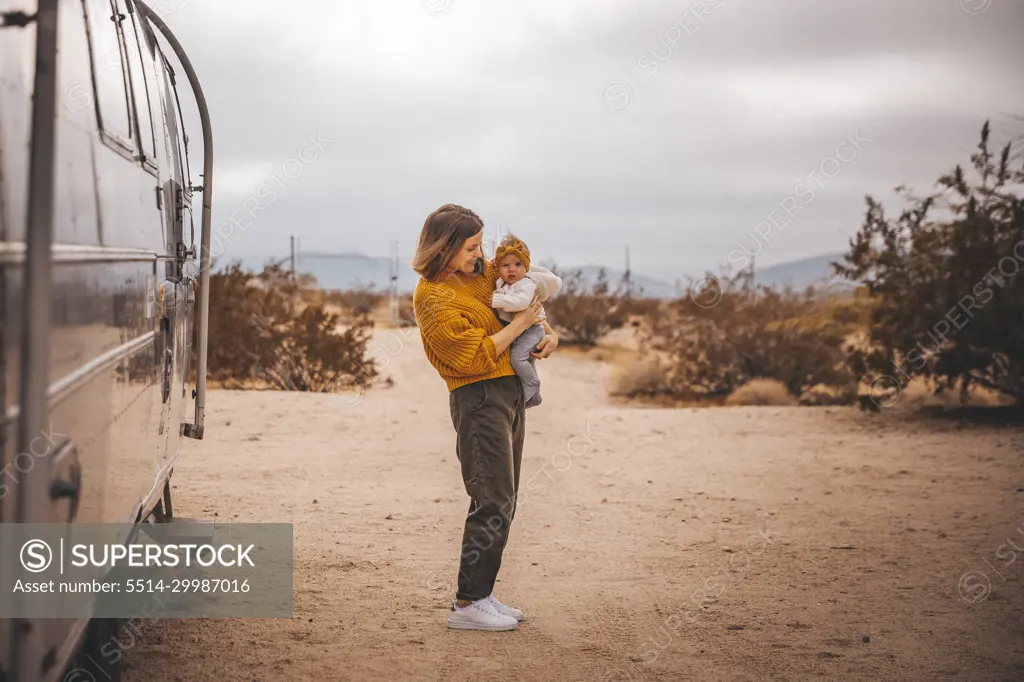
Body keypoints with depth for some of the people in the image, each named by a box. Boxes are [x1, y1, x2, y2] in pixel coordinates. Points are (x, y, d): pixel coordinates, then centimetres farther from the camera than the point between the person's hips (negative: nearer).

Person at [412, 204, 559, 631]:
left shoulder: (482, 273, 12)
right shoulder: (434, 298, -13)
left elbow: (527, 291, 28)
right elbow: (476, 356, -18)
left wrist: (547, 332, 9)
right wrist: (519, 324, -10)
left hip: (510, 391, 9)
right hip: (479, 399, -9)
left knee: (503, 501, 11)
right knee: (492, 502, -10)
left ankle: (482, 595, 17)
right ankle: (468, 604, -4)